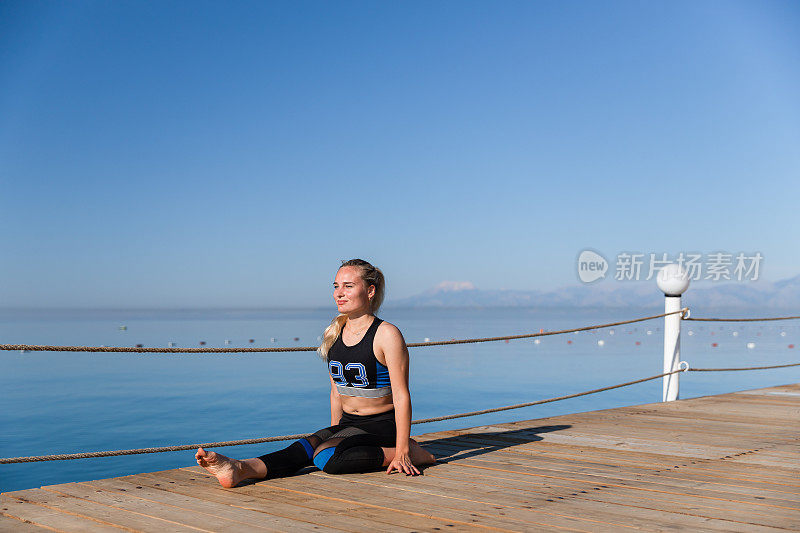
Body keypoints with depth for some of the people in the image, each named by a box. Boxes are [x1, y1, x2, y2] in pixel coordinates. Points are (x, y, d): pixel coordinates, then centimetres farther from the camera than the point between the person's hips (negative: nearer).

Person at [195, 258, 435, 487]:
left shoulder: (386, 334, -12)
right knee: (307, 445, -21)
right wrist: (334, 434, 16)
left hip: (381, 426, -6)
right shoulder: (334, 334, 10)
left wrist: (401, 452, -19)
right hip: (348, 424, 6)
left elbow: (401, 396, -15)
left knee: (326, 457, -29)